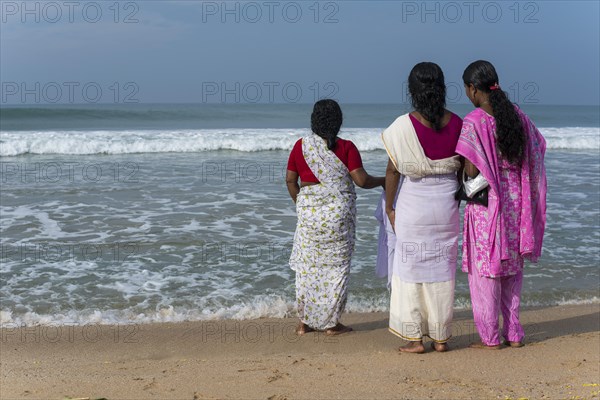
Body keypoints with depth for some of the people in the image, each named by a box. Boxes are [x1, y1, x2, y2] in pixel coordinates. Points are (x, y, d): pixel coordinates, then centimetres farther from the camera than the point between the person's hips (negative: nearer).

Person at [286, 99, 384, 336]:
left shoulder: (301, 146, 1)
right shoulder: (346, 148, -7)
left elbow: (290, 180, 4)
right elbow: (361, 180, -11)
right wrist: (382, 181, 8)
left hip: (308, 212, 2)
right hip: (339, 212, -2)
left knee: (307, 265, 11)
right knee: (336, 266, 7)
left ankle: (305, 322, 17)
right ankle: (331, 324, 12)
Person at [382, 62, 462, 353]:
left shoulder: (403, 126, -13)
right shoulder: (456, 124, -4)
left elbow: (393, 170, -9)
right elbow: (463, 168, 3)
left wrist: (389, 206, 2)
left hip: (413, 206, -3)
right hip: (446, 207, 3)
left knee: (410, 268, 7)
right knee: (443, 269, 11)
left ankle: (415, 338, 8)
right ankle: (441, 337, 18)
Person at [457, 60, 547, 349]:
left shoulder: (473, 122, -15)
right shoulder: (517, 116, 4)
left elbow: (471, 171, -19)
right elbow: (538, 149, 10)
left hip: (486, 204, -6)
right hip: (516, 201, 6)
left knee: (485, 270, 5)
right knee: (512, 269, 15)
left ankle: (490, 337, 10)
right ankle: (514, 333, 19)